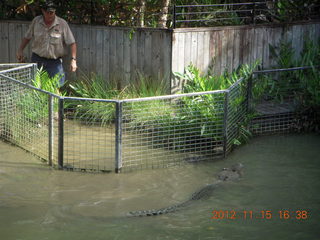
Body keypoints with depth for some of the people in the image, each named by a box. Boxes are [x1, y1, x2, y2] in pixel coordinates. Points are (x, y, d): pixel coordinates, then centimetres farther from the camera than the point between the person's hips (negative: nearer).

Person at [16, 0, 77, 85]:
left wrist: (73, 60, -16)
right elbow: (27, 37, 16)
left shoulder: (62, 24, -6)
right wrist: (20, 50, 8)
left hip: (54, 62, -2)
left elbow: (72, 43, -7)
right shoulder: (36, 21, 2)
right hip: (37, 59, 2)